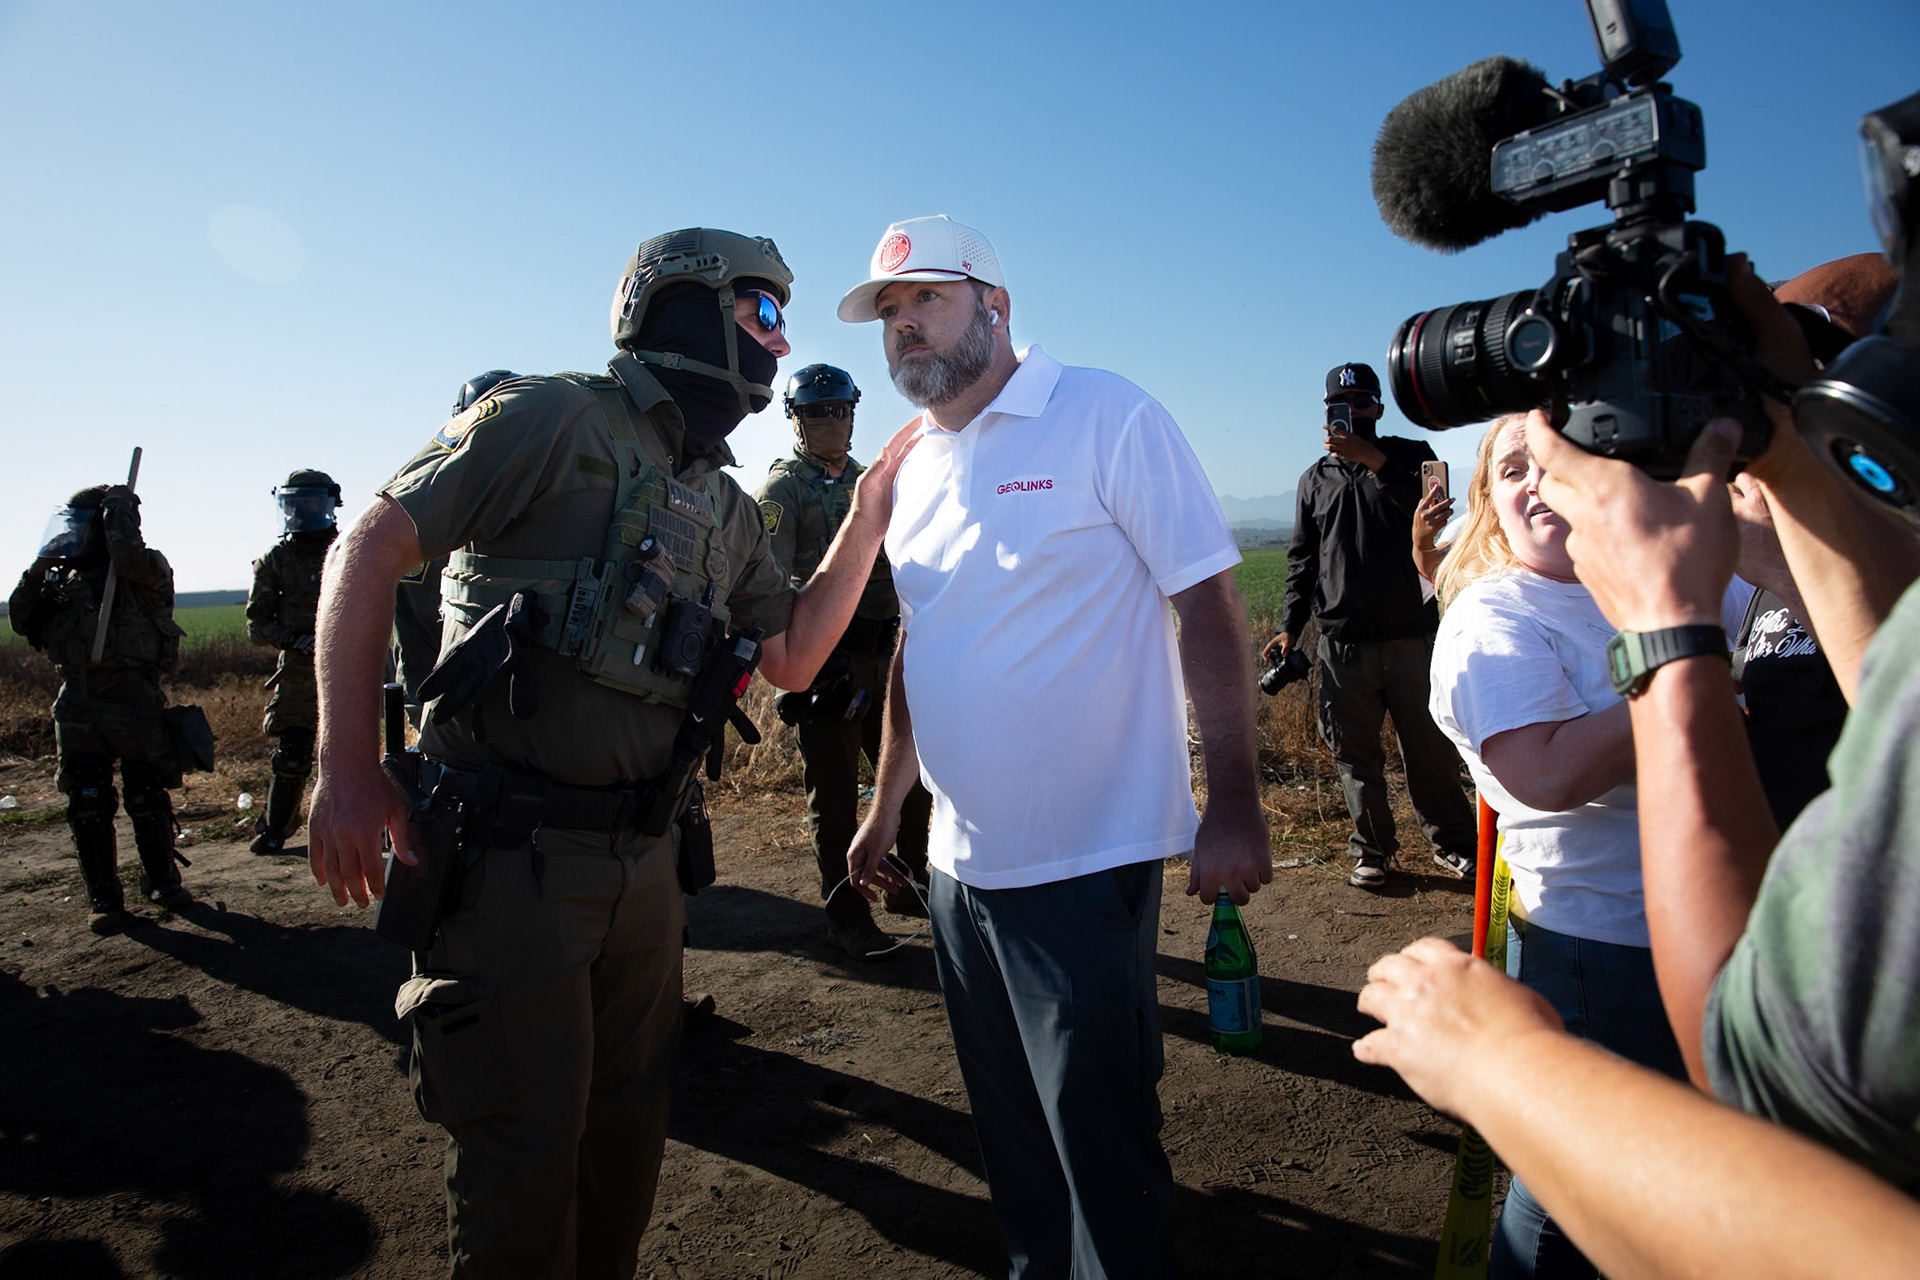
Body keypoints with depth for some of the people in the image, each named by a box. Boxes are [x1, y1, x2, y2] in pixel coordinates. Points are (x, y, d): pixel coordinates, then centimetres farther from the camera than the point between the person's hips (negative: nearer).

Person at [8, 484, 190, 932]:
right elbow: (22, 620, 12)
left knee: (148, 798, 3)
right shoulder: (66, 580, 12)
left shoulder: (146, 572, -5)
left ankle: (161, 879, 21)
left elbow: (131, 558, -28)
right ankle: (104, 898, 14)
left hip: (135, 705, -5)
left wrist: (117, 506, -13)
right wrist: (38, 571, -1)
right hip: (78, 709, 5)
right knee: (87, 803, 5)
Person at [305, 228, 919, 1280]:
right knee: (525, 1137, 6)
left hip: (643, 855, 7)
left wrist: (870, 510, 4)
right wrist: (348, 770, -18)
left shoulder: (727, 512, 11)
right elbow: (372, 547, -12)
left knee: (627, 1121, 20)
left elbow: (793, 658, 10)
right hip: (511, 851, -7)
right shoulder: (555, 421, -10)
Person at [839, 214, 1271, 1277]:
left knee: (1100, 1142, 6)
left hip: (1084, 864, -6)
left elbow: (1210, 608, -13)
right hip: (961, 861, 7)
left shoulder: (1106, 417, -10)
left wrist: (1232, 809, -19)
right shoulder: (913, 467, 10)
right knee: (1010, 1131, 21)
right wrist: (885, 809, 18)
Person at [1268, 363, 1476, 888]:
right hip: (1342, 643, 2)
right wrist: (1290, 626, 6)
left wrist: (1373, 459, -17)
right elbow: (1301, 560, 16)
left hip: (1411, 636, -2)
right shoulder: (1316, 479, 15)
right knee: (1355, 753, 4)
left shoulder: (1410, 456, 8)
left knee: (1429, 746, 3)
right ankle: (1372, 849, 16)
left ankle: (1452, 844, 19)